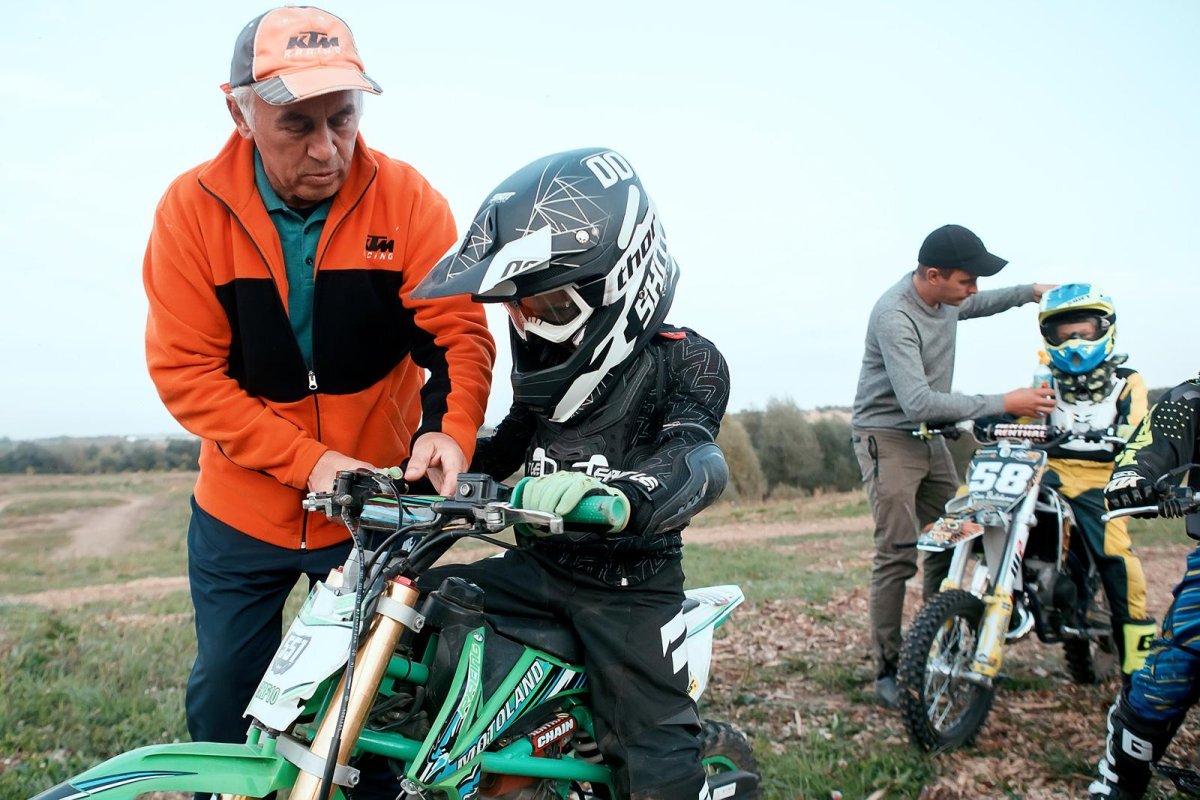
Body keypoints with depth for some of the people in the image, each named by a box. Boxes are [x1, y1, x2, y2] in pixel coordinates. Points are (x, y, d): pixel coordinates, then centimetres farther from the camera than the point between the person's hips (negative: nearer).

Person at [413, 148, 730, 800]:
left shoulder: (684, 361, -12)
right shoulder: (544, 368, 9)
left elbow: (695, 459, -31)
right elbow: (501, 450, 20)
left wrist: (611, 495, -53)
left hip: (629, 583, -6)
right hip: (535, 567, 6)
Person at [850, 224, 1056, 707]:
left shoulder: (946, 299, 1)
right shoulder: (895, 316, -25)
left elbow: (979, 305, 29)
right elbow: (918, 402, -33)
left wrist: (1031, 292, 13)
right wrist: (1002, 404, -31)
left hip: (930, 436, 9)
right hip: (887, 437, -8)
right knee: (898, 555, -13)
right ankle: (887, 672, -6)